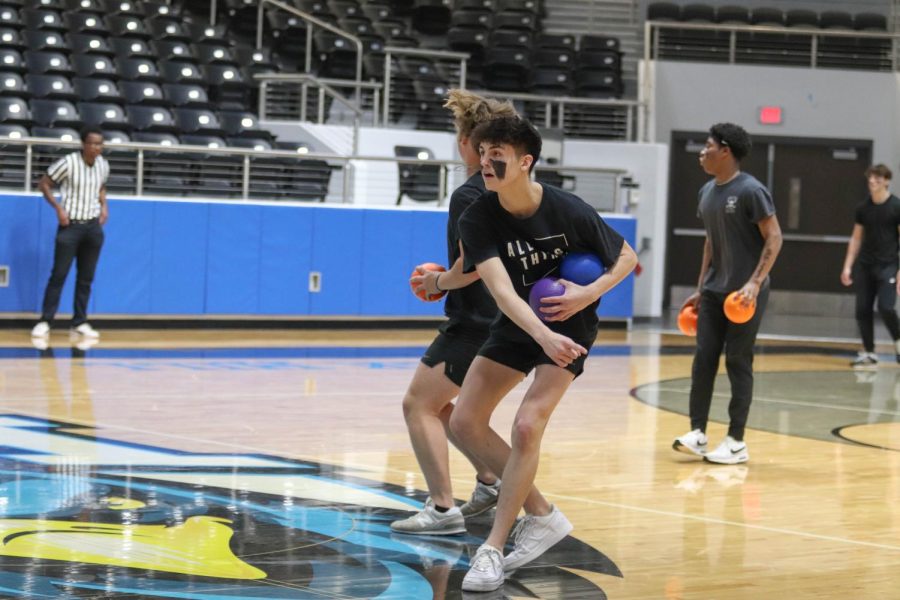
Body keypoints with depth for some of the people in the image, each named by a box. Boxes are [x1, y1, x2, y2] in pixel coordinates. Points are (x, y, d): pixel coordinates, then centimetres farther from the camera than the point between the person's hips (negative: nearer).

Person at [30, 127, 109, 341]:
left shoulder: (103, 165, 3)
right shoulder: (68, 163, -14)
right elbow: (43, 184, -5)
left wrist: (104, 205, 4)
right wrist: (58, 208, -14)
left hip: (93, 226, 5)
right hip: (70, 225, -5)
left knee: (86, 277, 7)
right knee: (59, 274, -6)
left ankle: (80, 322, 13)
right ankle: (45, 321, -2)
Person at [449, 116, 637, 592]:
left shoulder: (569, 212, -23)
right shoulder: (478, 219, -19)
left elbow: (627, 257, -7)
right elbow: (501, 289, -30)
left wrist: (589, 294, -25)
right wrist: (543, 336, -46)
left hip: (568, 324, -4)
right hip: (516, 325, 5)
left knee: (527, 424, -19)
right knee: (465, 422, -2)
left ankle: (492, 551, -12)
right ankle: (542, 516, 12)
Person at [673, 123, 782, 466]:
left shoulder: (750, 191, -13)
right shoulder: (707, 192, 10)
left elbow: (774, 238, -14)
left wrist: (755, 283, -22)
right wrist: (700, 288, 17)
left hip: (744, 294, -7)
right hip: (713, 292, 7)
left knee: (738, 363, -3)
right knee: (703, 359, 1)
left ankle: (736, 442, 3)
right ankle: (698, 433, 4)